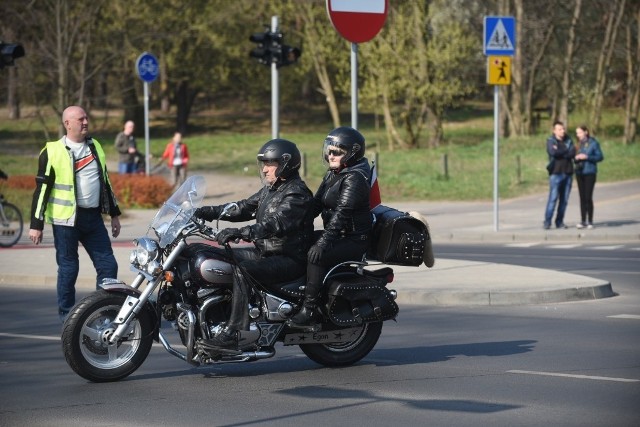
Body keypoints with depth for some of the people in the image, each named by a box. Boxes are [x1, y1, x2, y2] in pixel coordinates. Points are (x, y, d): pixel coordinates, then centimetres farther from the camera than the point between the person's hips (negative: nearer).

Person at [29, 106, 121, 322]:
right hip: (66, 219, -5)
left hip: (93, 217, 5)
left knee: (108, 266, 1)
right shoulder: (52, 152, -5)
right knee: (68, 269, 0)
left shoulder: (95, 146, 13)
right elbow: (41, 189, -5)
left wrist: (114, 214, 20)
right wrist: (36, 225, -9)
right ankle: (67, 316, 10)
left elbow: (105, 182, 21)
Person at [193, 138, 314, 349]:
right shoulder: (271, 189, 16)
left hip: (290, 259, -10)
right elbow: (244, 208, 16)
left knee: (242, 270, -31)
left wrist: (238, 233, -39)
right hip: (266, 251, 10)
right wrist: (207, 212, 4)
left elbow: (276, 224, -30)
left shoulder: (297, 193, -16)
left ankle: (233, 333, -34)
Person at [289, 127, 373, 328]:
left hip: (354, 240, -10)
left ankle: (308, 310, -29)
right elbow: (316, 204, 15)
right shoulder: (332, 174, 14)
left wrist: (323, 241, -34)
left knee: (316, 256, -31)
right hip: (336, 234, 10)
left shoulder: (355, 178, -17)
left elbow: (342, 213, -27)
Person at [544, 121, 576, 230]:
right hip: (556, 173, -4)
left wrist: (560, 152, -11)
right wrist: (566, 151, -6)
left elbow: (573, 153, -4)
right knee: (553, 198, -11)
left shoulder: (568, 140, 11)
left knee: (564, 199, 5)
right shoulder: (551, 141, 1)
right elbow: (553, 152, -17)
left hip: (567, 173, 4)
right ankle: (547, 222, -9)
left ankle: (560, 222, 12)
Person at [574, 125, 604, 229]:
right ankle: (583, 221, 12)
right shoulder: (579, 144, 10)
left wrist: (587, 157, -16)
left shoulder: (593, 143, -5)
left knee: (588, 197, -8)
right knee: (582, 197, 7)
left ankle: (590, 221, -1)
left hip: (590, 173, -5)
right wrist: (576, 158, -5)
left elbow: (600, 157, -5)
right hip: (579, 173, 5)